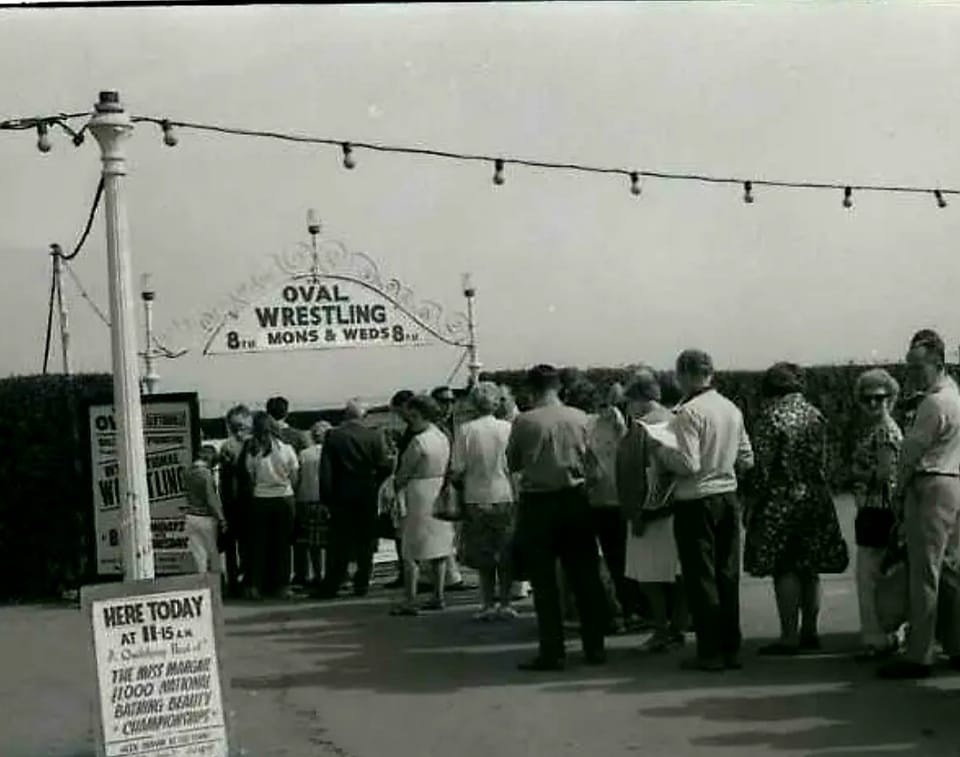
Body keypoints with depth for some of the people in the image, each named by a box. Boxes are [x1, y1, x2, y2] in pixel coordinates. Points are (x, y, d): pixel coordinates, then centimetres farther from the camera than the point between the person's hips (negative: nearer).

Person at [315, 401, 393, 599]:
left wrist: (327, 498, -2)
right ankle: (362, 584, 11)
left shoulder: (333, 436, -4)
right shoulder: (375, 436, -5)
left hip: (341, 496, 0)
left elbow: (325, 471, -7)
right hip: (367, 496, 0)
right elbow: (385, 466, -6)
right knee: (365, 545, 9)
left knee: (338, 545, 4)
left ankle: (330, 587, 3)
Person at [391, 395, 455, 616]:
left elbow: (404, 474, -9)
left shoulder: (418, 442, -16)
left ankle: (410, 601, -7)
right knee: (439, 547, 12)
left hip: (420, 496, -8)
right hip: (441, 494, 8)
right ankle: (438, 596, 14)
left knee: (412, 552, -5)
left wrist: (396, 483, 11)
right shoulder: (443, 438, 8)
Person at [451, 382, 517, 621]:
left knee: (483, 557, 8)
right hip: (505, 496, 1)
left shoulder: (466, 430, -10)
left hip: (477, 498, -1)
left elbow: (457, 471, -8)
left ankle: (488, 604, 7)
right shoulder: (508, 428, -7)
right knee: (506, 555, 9)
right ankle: (505, 603, 10)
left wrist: (459, 481, 12)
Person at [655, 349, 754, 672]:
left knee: (701, 578, 0)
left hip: (696, 501, -7)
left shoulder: (689, 412, -15)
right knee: (728, 575, 12)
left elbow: (688, 464, -20)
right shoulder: (732, 409, 7)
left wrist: (660, 449, -6)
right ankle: (731, 649, 17)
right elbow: (746, 459, 11)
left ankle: (710, 652, 2)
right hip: (728, 497, 7)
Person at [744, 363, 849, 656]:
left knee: (784, 569, -2)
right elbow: (822, 460, 10)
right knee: (809, 568, 12)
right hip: (816, 498, 6)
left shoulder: (772, 416, -12)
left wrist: (753, 505, -7)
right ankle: (809, 631, 18)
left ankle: (790, 636, -2)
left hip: (782, 500, -6)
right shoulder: (815, 414, 7)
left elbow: (764, 468, -13)